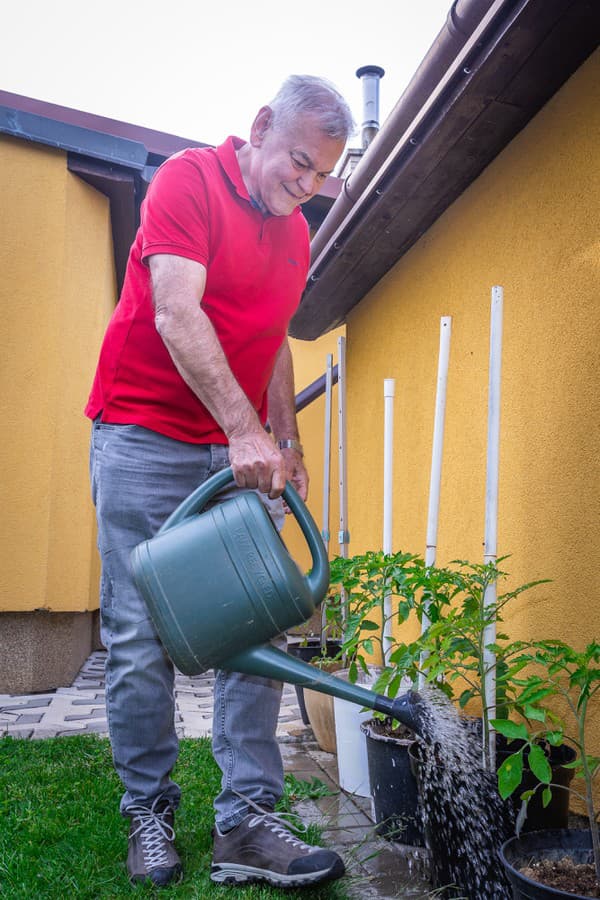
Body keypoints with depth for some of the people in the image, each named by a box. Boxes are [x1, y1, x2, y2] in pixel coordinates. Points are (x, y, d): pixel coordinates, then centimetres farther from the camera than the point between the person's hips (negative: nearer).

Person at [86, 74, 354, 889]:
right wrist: (245, 429, -26)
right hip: (145, 436, -6)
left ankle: (247, 822, 5)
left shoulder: (296, 235, 15)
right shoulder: (189, 178, -6)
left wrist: (287, 440, 14)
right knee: (140, 637, -1)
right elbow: (176, 313, -19)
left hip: (244, 452, 6)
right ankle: (149, 813, 16)